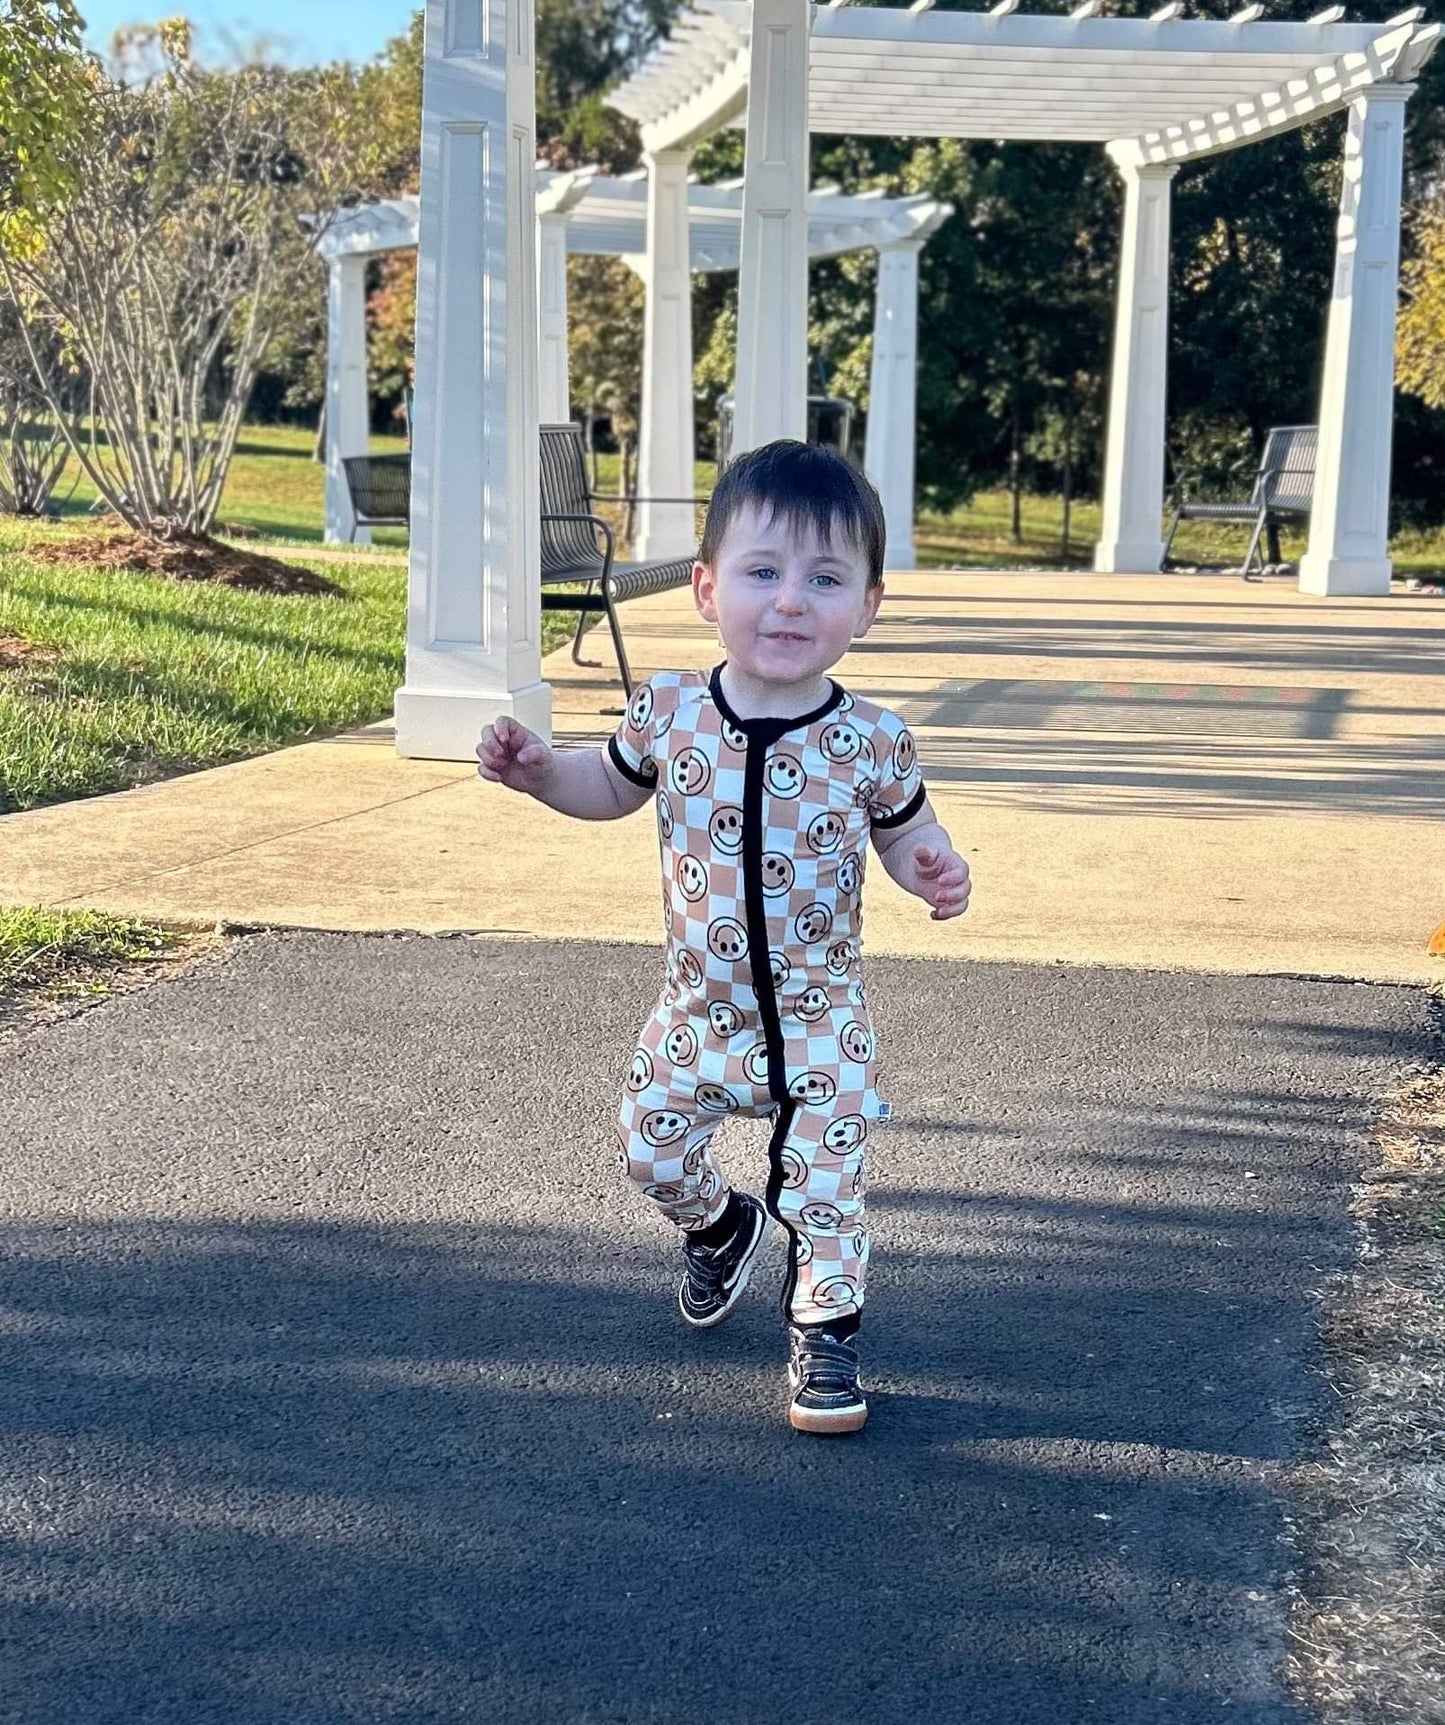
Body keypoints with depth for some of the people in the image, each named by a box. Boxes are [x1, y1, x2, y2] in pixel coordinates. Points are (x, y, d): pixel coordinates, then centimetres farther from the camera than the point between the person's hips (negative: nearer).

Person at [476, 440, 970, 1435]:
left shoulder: (872, 741, -16)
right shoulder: (669, 715, -11)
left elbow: (902, 833, 1)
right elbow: (612, 790, 9)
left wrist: (934, 869, -22)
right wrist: (538, 771, -9)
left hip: (822, 1018, -3)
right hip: (699, 1008, 3)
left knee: (827, 1184, -1)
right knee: (652, 1150, 16)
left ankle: (827, 1333, 21)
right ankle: (721, 1230, 48)